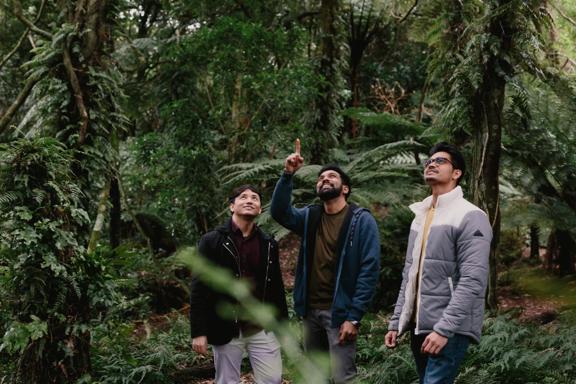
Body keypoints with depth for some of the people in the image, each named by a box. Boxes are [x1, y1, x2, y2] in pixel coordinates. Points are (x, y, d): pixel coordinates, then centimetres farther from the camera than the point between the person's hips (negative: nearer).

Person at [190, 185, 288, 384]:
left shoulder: (268, 244, 9)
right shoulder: (212, 241, -3)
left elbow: (276, 287, 13)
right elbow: (199, 288, -7)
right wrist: (198, 332, -12)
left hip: (262, 328, 3)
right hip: (226, 329, -3)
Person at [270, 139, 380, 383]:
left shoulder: (361, 220, -6)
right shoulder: (310, 216, 10)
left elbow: (370, 270, -12)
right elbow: (279, 212, -7)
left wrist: (354, 317, -17)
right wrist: (288, 175, -18)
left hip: (339, 312, -5)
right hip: (310, 310, 6)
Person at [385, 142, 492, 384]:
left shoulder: (470, 217, -9)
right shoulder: (420, 216, 16)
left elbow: (472, 282, -18)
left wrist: (444, 328, -23)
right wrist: (396, 322, 13)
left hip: (450, 329, -8)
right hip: (419, 326, 8)